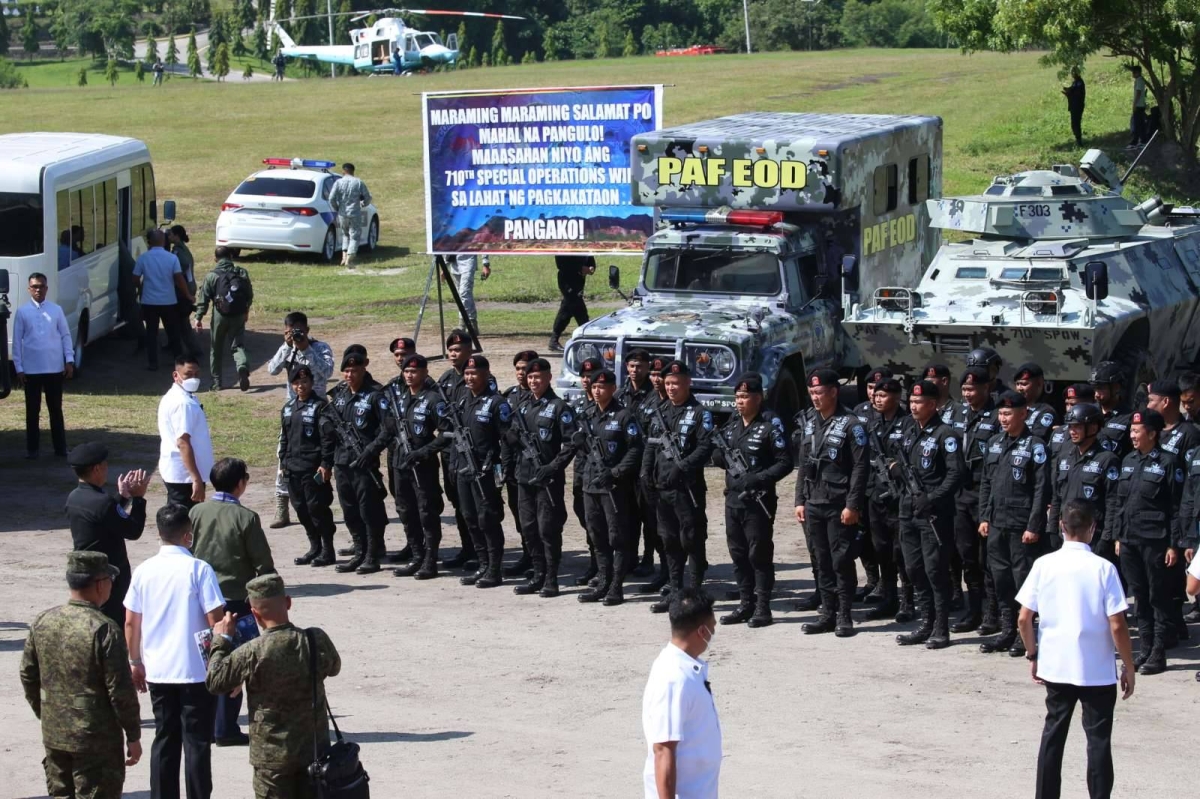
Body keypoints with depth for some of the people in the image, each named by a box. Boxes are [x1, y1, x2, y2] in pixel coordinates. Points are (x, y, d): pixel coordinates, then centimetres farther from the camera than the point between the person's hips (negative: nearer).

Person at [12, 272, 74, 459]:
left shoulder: (56, 310, 2)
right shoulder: (22, 312, 0)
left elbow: (65, 335, 5)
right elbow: (17, 341, 1)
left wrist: (69, 361, -3)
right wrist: (18, 368, -2)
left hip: (54, 368, 1)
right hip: (31, 369, 0)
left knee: (56, 409, 7)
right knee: (32, 410, 6)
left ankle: (60, 447, 12)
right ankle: (32, 449, 12)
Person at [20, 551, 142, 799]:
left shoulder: (42, 622, 1)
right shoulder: (104, 630, -18)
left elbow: (28, 676, 10)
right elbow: (120, 690, -16)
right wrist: (133, 736, -6)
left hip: (54, 736, 6)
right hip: (97, 742, -6)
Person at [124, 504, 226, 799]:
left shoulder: (144, 571, 1)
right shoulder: (199, 570, -12)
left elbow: (130, 623, 5)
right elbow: (215, 620, -13)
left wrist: (135, 662, 17)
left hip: (157, 672, 4)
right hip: (196, 670, -4)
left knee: (164, 739, 12)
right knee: (197, 741, 3)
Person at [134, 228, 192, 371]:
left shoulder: (143, 258, -7)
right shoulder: (172, 258, -8)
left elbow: (135, 279, -1)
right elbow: (179, 279, -12)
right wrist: (188, 295, -1)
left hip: (149, 301, 0)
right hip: (169, 301, 0)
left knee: (151, 333, 8)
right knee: (173, 332, 14)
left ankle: (153, 363, 5)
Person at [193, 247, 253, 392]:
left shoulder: (212, 276, -5)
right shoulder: (242, 273, 4)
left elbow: (203, 298, -7)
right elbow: (250, 294, 11)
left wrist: (198, 317, -4)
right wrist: (246, 310, 26)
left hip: (220, 316, -2)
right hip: (239, 315, 2)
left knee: (217, 349, 12)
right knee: (237, 345, 7)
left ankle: (216, 381, 17)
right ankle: (243, 366, -25)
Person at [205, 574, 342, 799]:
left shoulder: (252, 653, -21)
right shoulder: (317, 640, -10)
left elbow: (214, 682, -7)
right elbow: (334, 668, 12)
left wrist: (222, 640, 4)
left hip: (273, 756, -3)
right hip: (315, 748, 4)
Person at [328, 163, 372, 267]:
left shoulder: (339, 183, -3)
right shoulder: (359, 183, -1)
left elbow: (332, 198, -10)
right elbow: (367, 198, 2)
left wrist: (336, 209, 7)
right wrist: (362, 205, 22)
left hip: (342, 214, 1)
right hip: (355, 214, -1)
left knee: (345, 235, 21)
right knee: (354, 236, 5)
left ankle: (344, 257, 8)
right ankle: (349, 259, -5)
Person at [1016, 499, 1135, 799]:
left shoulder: (1044, 564, -4)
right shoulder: (1103, 568, -11)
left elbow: (1024, 619, -1)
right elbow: (1117, 626, -12)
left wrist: (1033, 655, 14)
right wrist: (1129, 667, 0)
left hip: (1055, 667, 3)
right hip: (1097, 671, -3)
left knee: (1053, 734, 15)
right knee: (1099, 740, 6)